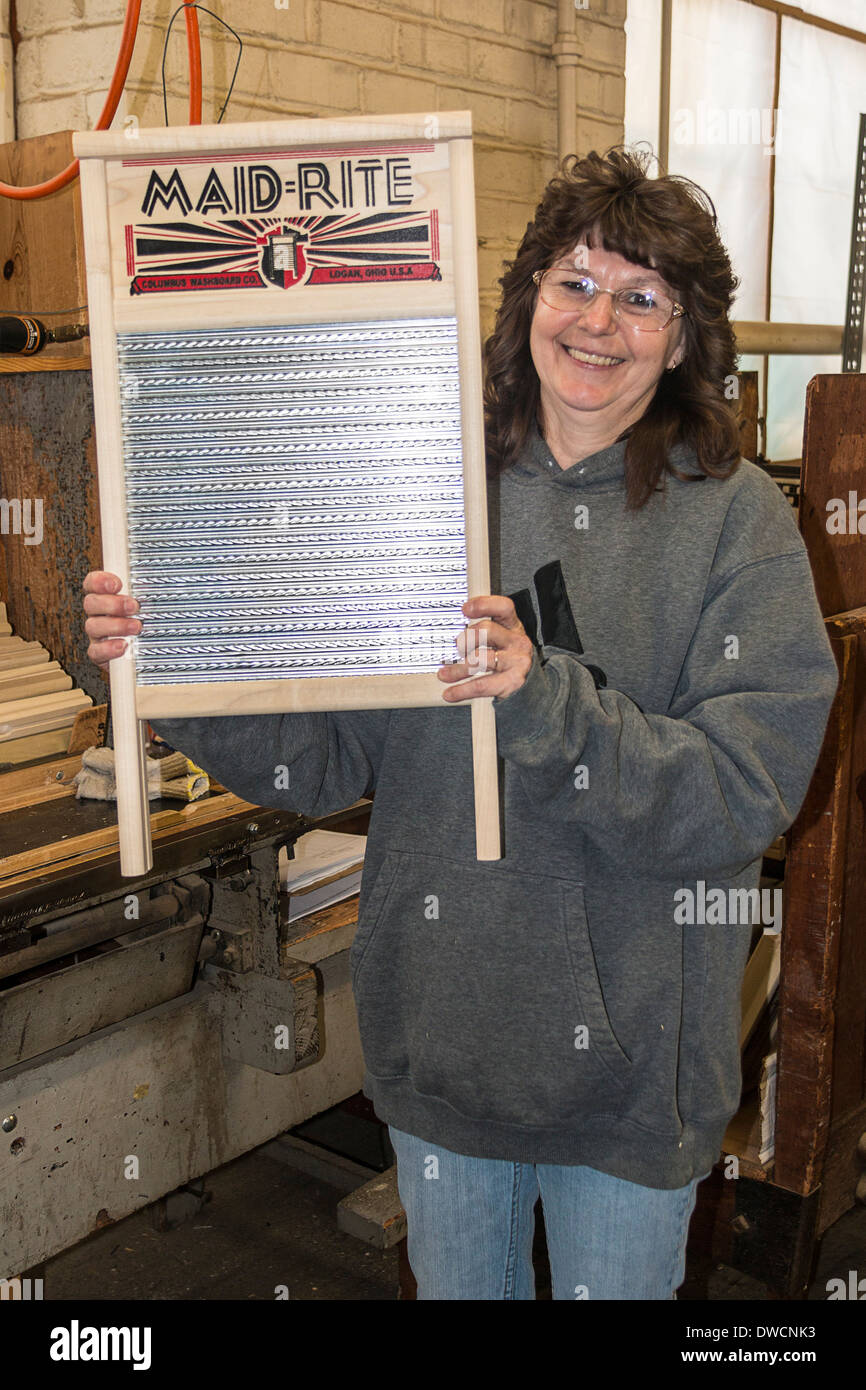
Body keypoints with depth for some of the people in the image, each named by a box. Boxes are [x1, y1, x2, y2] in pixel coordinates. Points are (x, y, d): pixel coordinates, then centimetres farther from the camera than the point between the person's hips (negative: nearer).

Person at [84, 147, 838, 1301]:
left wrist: (549, 702, -31)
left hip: (627, 1057, -2)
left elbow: (745, 793, -18)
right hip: (440, 1032, 3)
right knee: (452, 1287, 24)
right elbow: (323, 761, -2)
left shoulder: (735, 516, -10)